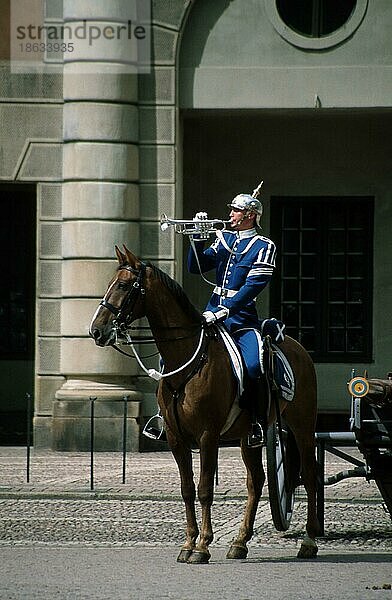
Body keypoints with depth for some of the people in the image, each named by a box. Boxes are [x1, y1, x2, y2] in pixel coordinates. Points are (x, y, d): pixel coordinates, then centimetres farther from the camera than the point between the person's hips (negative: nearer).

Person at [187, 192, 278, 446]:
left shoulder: (264, 247, -4)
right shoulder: (224, 238, 16)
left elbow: (253, 286, -14)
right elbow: (196, 267, 13)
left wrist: (223, 311, -24)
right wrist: (197, 238, -2)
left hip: (242, 318, -6)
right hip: (213, 314, 6)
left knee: (253, 366, -32)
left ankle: (258, 421, -15)